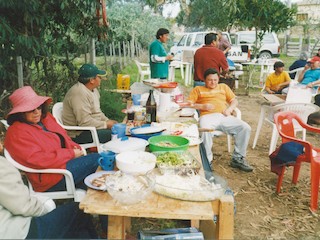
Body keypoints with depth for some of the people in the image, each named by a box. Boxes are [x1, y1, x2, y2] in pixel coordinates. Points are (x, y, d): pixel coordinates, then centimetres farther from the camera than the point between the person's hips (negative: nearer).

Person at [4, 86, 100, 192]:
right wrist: (71, 154, -17)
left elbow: (63, 137, 19)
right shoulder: (17, 133, -13)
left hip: (66, 159, 9)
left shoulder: (45, 117, 12)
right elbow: (37, 160, -21)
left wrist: (75, 147, -5)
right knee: (95, 159, -17)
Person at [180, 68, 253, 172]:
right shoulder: (198, 89, 23)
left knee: (245, 128, -21)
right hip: (208, 116, -3)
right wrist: (203, 106, -6)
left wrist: (229, 109, 1)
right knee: (205, 130, -39)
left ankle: (238, 159, -9)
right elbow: (189, 104, 10)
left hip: (225, 116, 3)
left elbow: (234, 101, 23)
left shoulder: (223, 87, 31)